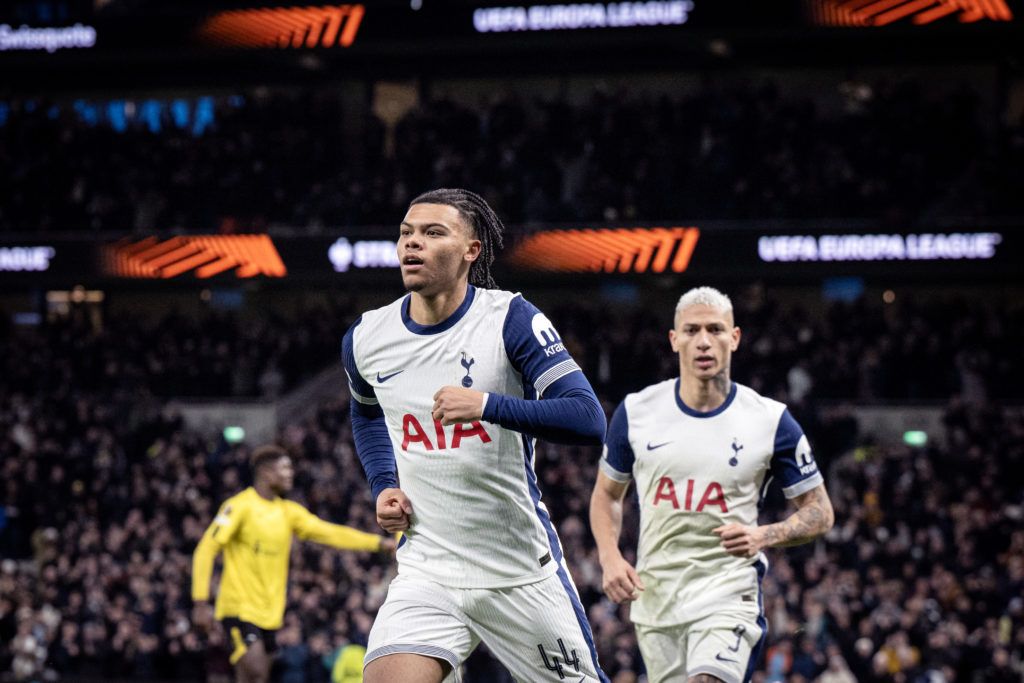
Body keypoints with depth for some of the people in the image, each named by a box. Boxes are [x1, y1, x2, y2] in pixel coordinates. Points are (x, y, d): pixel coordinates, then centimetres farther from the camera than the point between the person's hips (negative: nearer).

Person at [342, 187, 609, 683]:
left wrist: (488, 405, -31)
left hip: (523, 572, -2)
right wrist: (383, 487, 9)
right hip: (425, 572, 2)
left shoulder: (511, 320, -10)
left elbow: (589, 421, -20)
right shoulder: (365, 339, 2)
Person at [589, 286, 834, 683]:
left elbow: (820, 513, 3)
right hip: (655, 593, 4)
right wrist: (610, 558, -1)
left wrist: (763, 536, -16)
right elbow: (606, 494, 17)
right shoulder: (636, 412, 3)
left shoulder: (770, 421, -3)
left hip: (729, 590, -3)